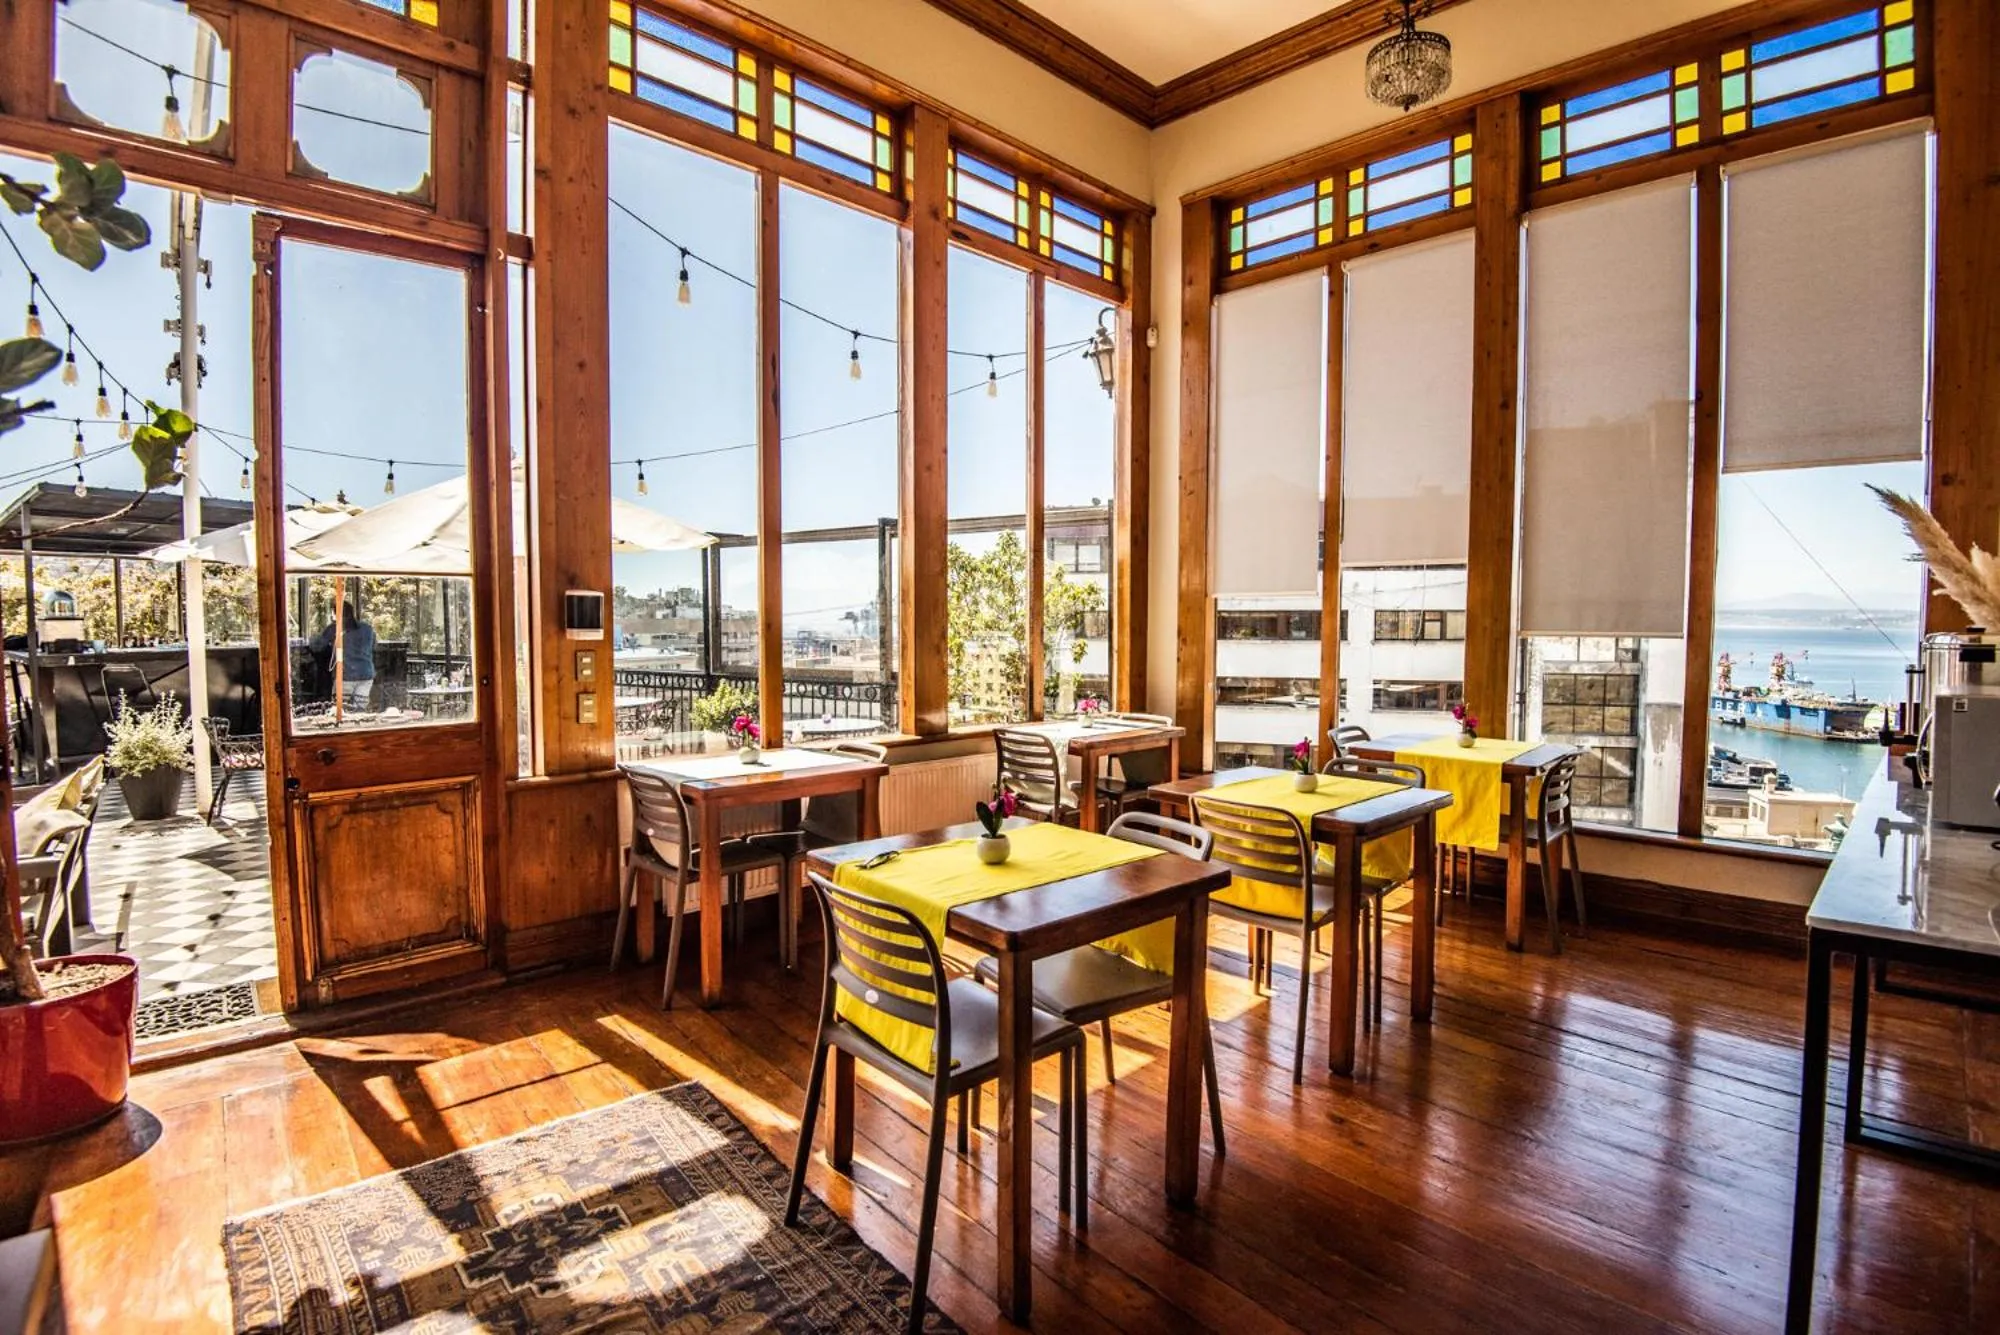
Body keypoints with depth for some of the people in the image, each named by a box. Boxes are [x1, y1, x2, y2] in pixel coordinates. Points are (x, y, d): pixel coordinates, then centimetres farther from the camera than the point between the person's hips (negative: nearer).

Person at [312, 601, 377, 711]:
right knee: (360, 710, 4)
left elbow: (316, 645, 8)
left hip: (346, 676, -3)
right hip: (366, 674, 3)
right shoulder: (368, 628, 10)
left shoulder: (335, 628, -1)